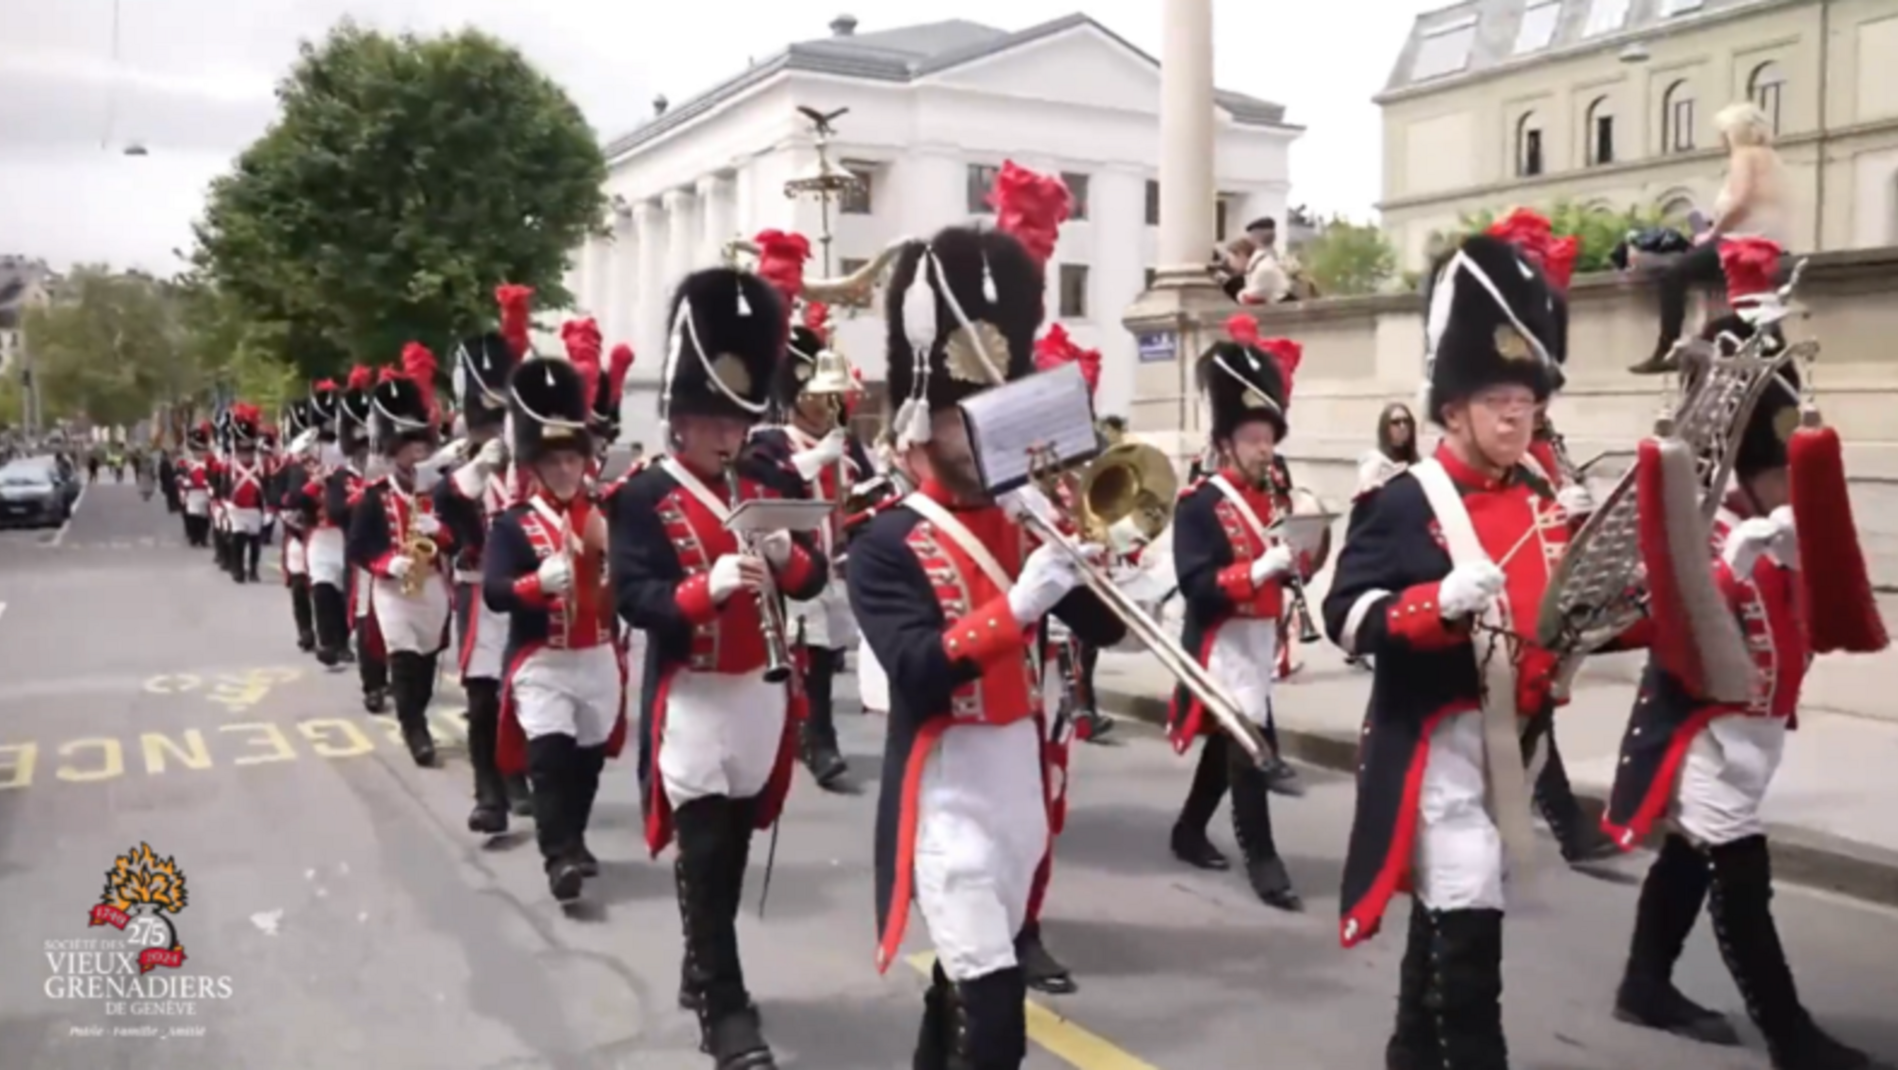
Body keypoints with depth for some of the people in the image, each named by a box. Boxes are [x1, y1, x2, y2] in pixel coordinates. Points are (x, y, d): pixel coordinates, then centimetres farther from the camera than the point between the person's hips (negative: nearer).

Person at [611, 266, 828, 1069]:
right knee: (703, 854, -4)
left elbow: (814, 578, 7)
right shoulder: (645, 498, -7)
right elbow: (633, 598, -16)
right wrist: (708, 586, -31)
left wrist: (788, 559, -15)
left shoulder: (763, 486, 9)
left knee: (735, 847, 15)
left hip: (761, 695, 6)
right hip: (692, 701, -5)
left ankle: (701, 971, 33)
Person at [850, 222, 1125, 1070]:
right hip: (946, 800, -6)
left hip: (1020, 787, 6)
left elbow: (1104, 628, 4)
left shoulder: (1022, 522, 7)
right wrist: (1018, 601, -32)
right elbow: (918, 674, -22)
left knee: (965, 979, 22)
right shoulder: (888, 544, -10)